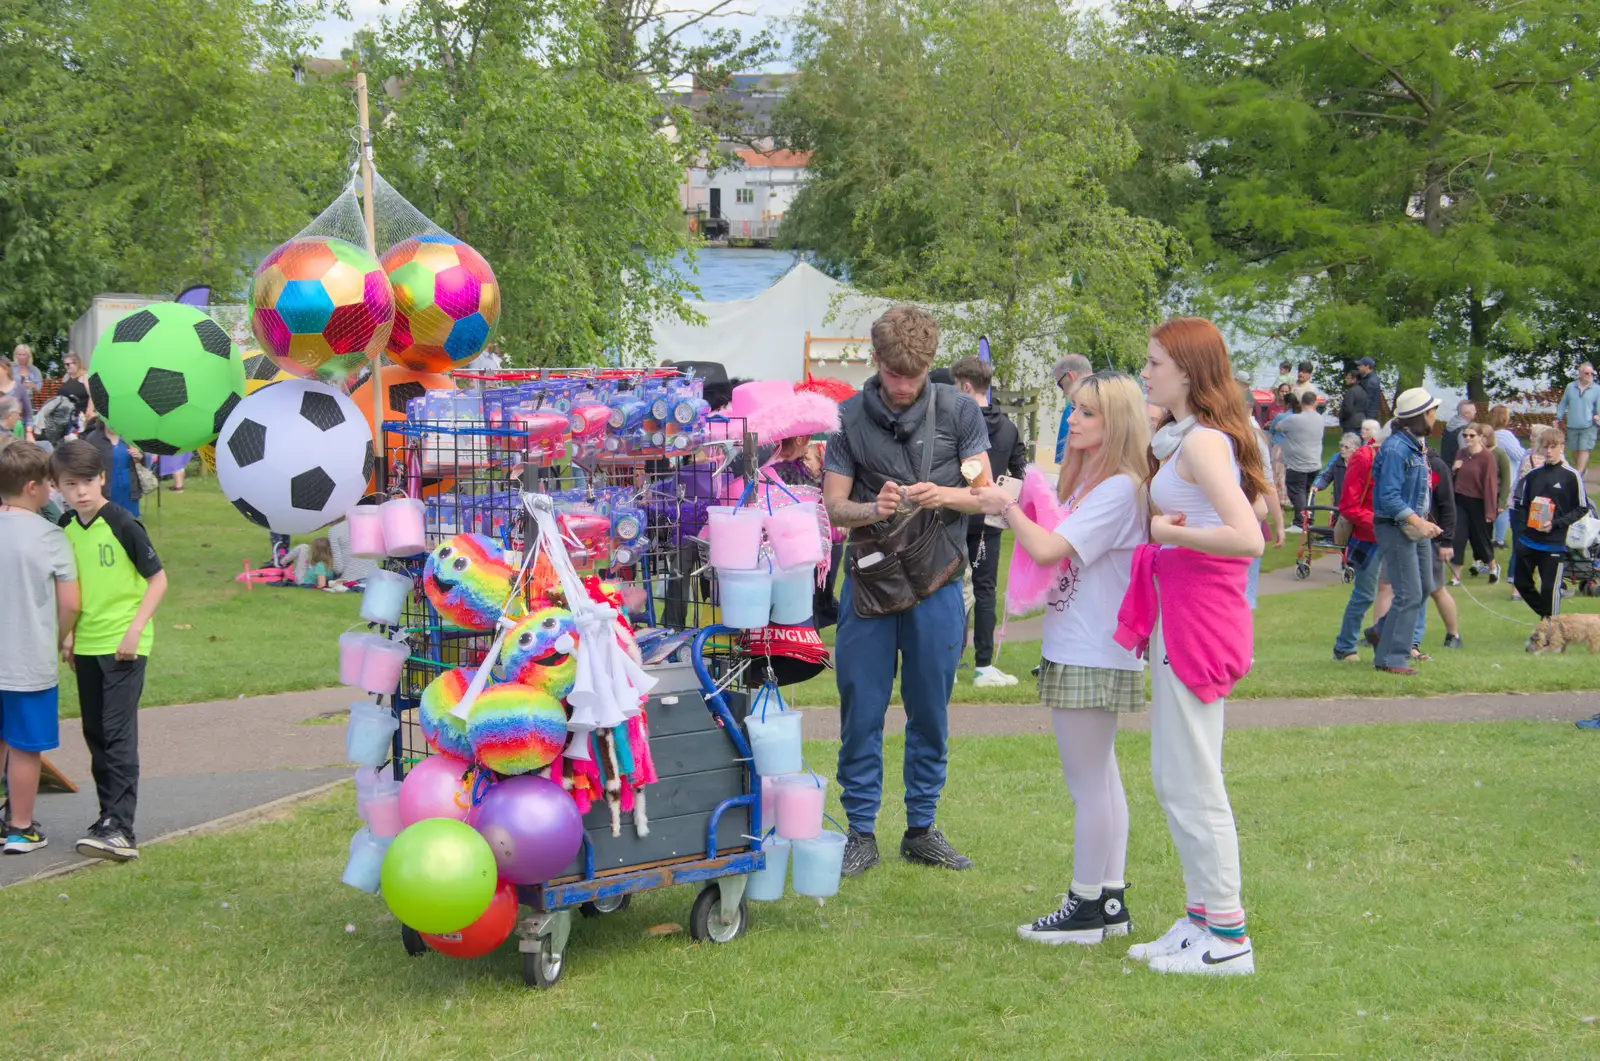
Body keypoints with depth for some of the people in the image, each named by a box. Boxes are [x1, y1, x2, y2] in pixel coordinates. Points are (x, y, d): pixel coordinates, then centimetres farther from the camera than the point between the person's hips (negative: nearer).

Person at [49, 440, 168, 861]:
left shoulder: (122, 524, -13)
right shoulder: (66, 529, 5)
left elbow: (157, 578, -10)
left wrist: (135, 629, -16)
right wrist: (68, 633, 9)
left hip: (123, 646, -7)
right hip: (86, 645, 7)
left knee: (118, 733, -11)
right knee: (95, 733, 12)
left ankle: (121, 831, -14)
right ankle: (110, 816, 23)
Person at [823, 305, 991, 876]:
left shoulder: (958, 411, 2)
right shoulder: (849, 418, 1)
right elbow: (832, 505, 1)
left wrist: (944, 495, -19)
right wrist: (872, 509, -20)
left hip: (936, 579, 1)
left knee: (930, 713, 8)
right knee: (861, 711, 1)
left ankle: (921, 829, 19)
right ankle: (861, 833, 10)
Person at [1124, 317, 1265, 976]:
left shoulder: (1202, 441, -16)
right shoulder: (1181, 438, 16)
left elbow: (1247, 538, -26)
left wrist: (1169, 534, -19)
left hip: (1197, 617, -11)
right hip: (1179, 613, 11)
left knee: (1193, 782, -5)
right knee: (1172, 776, 15)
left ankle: (1227, 939, 2)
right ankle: (1202, 918, 22)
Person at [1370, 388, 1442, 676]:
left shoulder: (1417, 446, 11)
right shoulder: (1395, 448, -20)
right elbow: (1389, 497, -24)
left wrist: (1424, 521, 9)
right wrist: (1418, 522, -24)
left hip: (1414, 526, 10)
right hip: (1395, 528, -10)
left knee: (1424, 587, 18)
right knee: (1409, 594, -10)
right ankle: (1391, 659, -5)